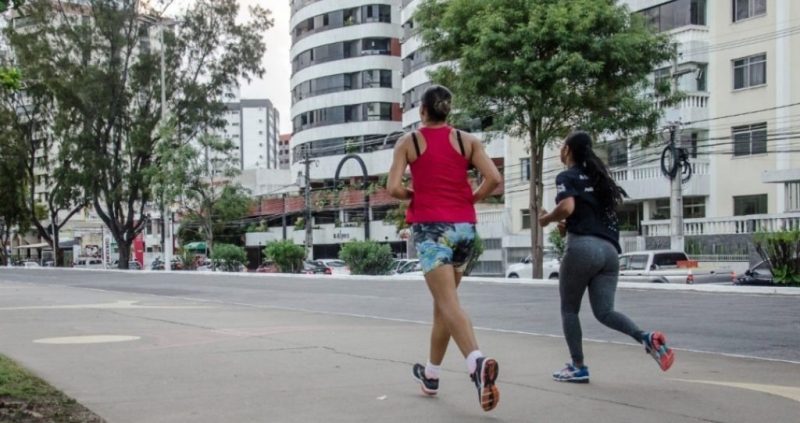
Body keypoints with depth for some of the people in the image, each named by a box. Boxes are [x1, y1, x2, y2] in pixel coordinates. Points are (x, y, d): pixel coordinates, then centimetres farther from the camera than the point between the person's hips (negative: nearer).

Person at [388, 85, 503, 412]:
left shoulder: (408, 142, 2)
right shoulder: (468, 140, 7)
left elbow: (394, 188, -8)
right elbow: (494, 179, -5)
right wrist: (471, 199, 11)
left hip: (430, 227, -4)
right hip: (464, 227, 4)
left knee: (449, 304, -12)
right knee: (442, 302, 17)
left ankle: (478, 362, -37)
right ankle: (431, 375, 29)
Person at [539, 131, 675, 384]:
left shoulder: (567, 176, 0)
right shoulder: (598, 176, 23)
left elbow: (567, 207, -18)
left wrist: (546, 219, 1)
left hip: (583, 246, -6)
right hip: (609, 248, 6)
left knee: (569, 309, 9)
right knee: (604, 312, 4)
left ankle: (578, 367, 7)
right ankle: (646, 338, -20)